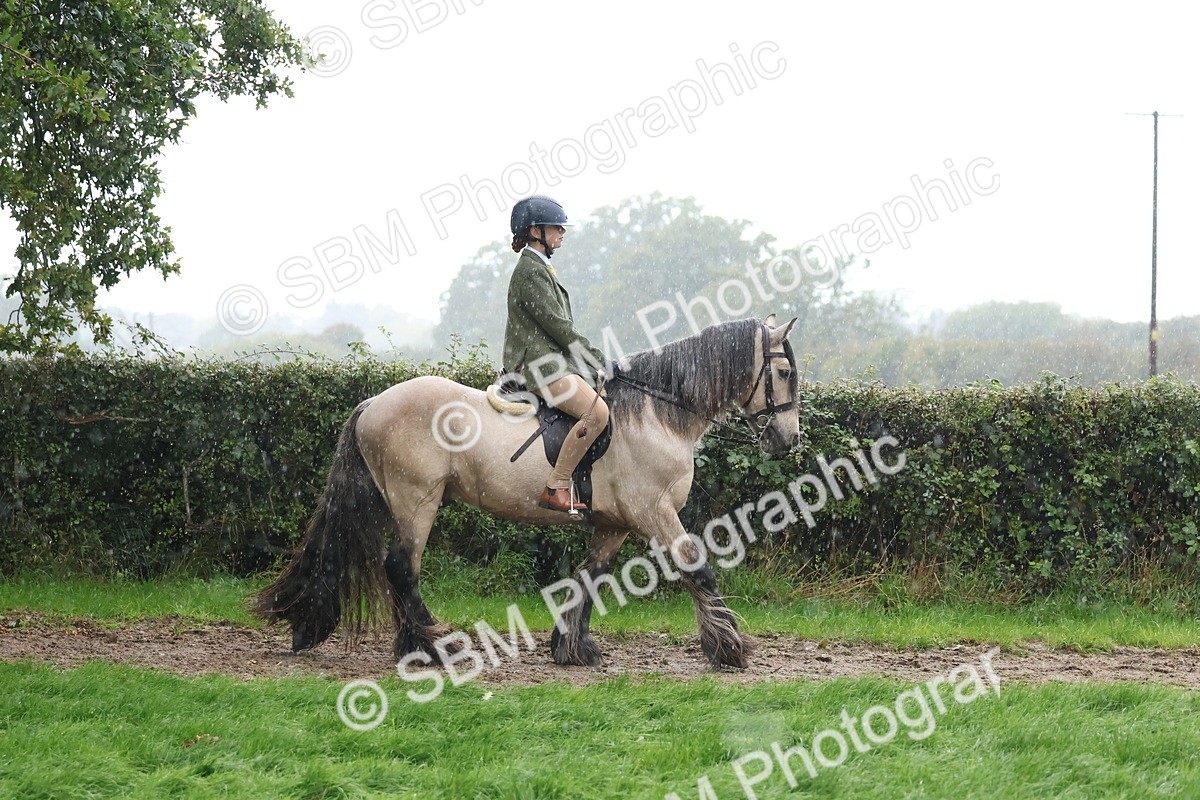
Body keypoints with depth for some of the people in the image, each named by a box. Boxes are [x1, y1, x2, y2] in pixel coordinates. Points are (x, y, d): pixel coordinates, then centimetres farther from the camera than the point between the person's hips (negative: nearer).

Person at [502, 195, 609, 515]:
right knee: (597, 412, -25)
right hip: (539, 364, -11)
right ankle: (556, 488, -24)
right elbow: (555, 324, -16)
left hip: (556, 360, 11)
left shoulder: (541, 267, 20)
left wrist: (593, 357, 13)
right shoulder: (530, 270, -12)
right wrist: (595, 357, -11)